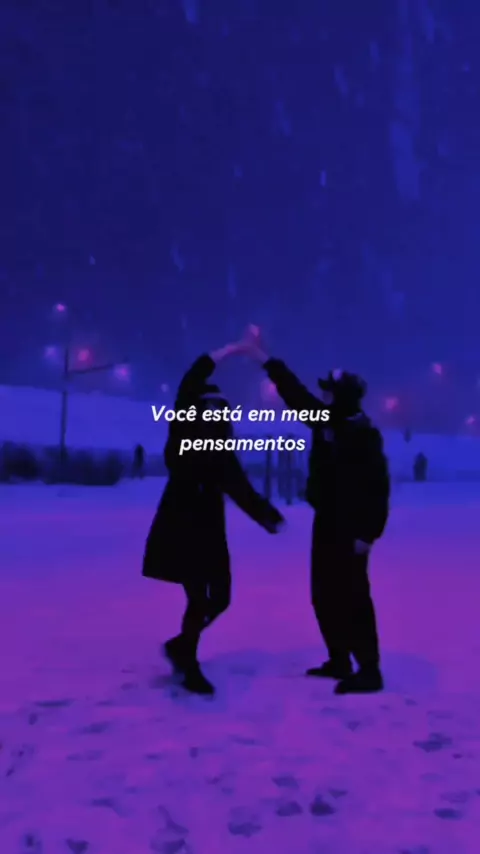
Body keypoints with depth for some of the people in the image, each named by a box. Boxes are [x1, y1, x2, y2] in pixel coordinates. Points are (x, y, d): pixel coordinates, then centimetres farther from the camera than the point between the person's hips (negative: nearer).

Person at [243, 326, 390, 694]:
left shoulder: (363, 434, -16)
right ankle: (339, 661, 26)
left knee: (351, 597, -5)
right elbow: (295, 394, 11)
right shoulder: (327, 422, 7)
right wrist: (262, 356, 12)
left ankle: (369, 671, 5)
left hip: (350, 528, -9)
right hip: (328, 523, 9)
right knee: (325, 595, 14)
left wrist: (369, 532, -22)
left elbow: (377, 487, -19)